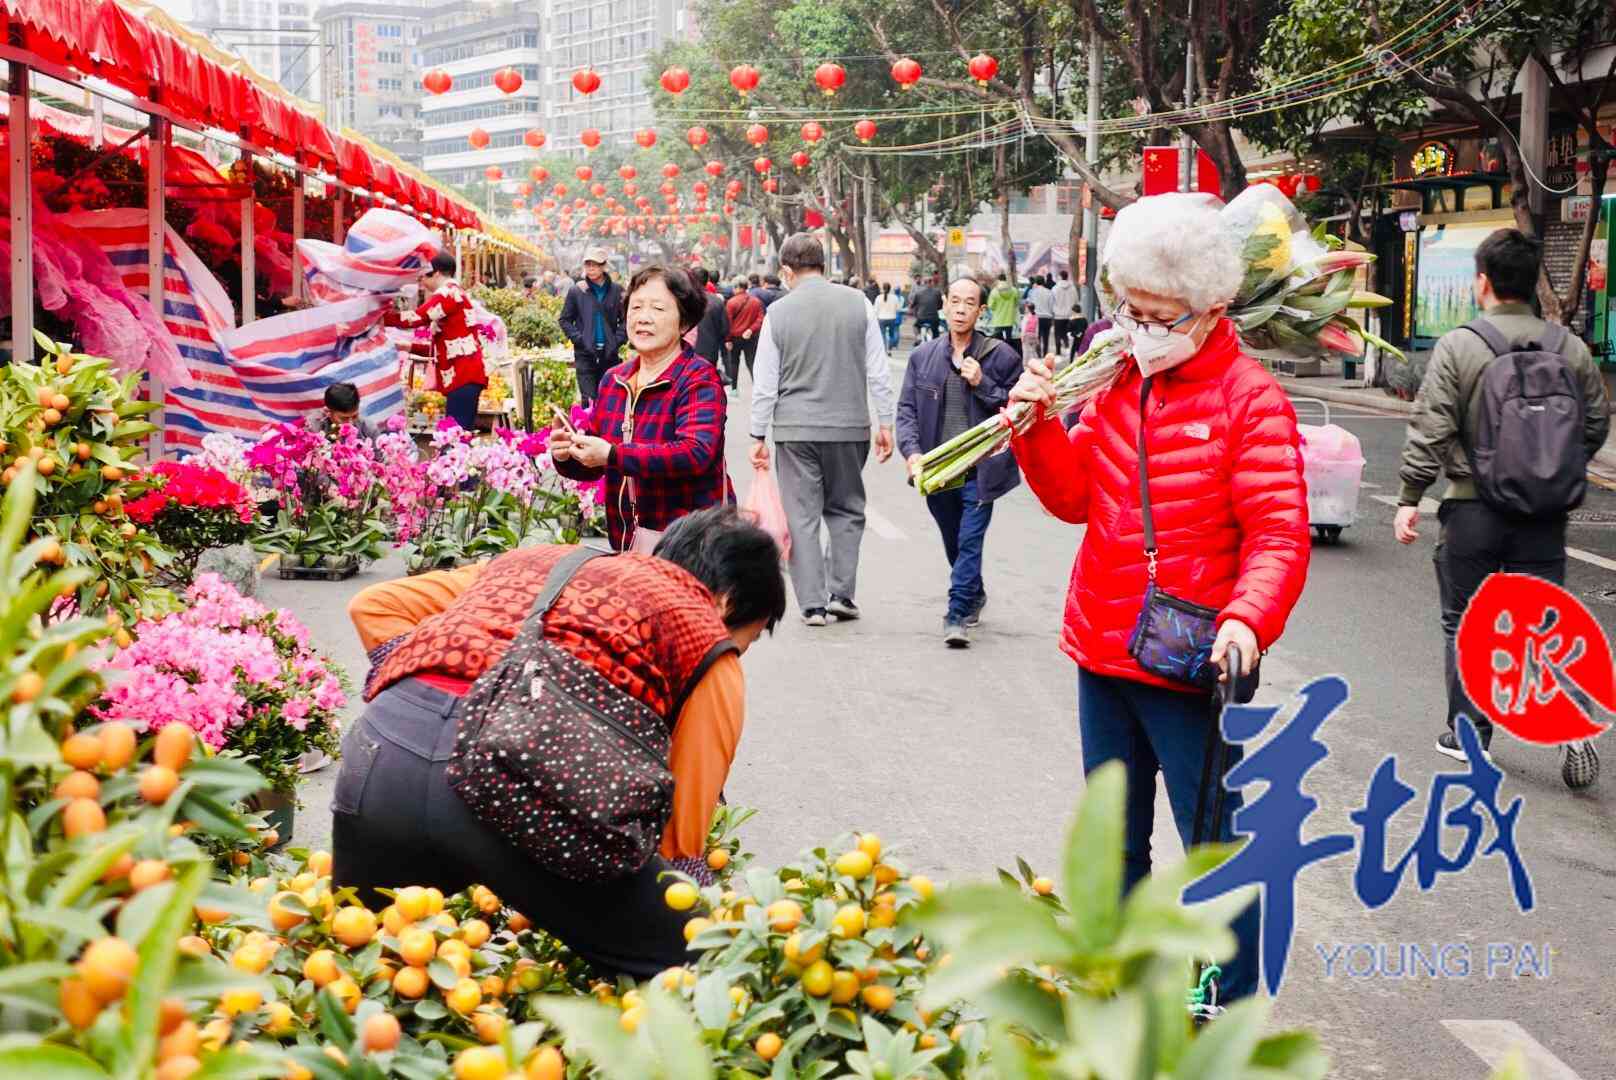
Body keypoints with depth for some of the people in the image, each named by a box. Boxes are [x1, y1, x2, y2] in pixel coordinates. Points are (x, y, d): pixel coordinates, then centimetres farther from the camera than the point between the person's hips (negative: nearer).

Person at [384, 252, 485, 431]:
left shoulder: (448, 292, -8)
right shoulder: (453, 294, 24)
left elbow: (417, 318, -18)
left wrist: (380, 317, -8)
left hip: (464, 375, -10)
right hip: (464, 374, 10)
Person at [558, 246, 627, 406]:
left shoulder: (617, 290, 3)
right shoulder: (576, 291, 1)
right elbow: (565, 320, 5)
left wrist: (618, 340, -7)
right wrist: (579, 339, -7)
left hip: (609, 353, 1)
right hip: (585, 353, -1)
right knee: (589, 398, -7)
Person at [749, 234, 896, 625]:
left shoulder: (778, 312, -3)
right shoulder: (858, 303, 0)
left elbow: (764, 384, 0)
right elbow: (878, 372, 1)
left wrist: (758, 436, 7)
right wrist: (884, 422, 9)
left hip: (795, 430, -1)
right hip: (849, 425, 1)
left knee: (802, 516, 5)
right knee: (846, 509, 15)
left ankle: (812, 603, 4)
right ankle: (841, 593, 10)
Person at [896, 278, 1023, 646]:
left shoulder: (1000, 356, -3)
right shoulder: (922, 357, 5)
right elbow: (906, 410, 3)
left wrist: (982, 384, -16)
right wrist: (912, 452, -13)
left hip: (980, 470, -4)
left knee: (969, 542, -11)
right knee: (953, 544, 18)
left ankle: (957, 616, -6)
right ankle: (974, 596, 42)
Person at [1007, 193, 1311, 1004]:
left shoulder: (1248, 398, -12)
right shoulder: (1116, 381, 7)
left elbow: (1279, 535, -18)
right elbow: (1074, 496, 9)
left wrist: (1247, 619, -34)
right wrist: (1041, 427, -7)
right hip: (1101, 652, 7)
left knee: (1213, 844, 1)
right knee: (1114, 839, 20)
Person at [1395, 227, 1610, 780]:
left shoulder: (1458, 346, -9)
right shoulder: (1570, 348, 3)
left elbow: (1431, 430, -12)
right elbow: (1596, 424, 11)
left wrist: (1409, 498, -5)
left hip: (1472, 510, -3)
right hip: (1544, 514, 3)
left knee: (1465, 623, 11)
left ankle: (1469, 731, 17)